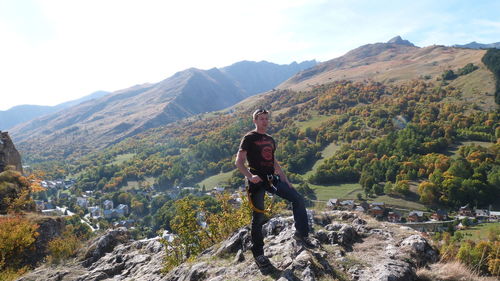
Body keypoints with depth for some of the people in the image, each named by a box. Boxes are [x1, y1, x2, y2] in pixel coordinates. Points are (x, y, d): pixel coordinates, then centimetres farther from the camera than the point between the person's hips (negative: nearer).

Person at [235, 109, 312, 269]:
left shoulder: (270, 139, 18)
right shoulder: (249, 138, -4)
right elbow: (239, 162, -11)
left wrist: (285, 180, 18)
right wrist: (250, 176, -27)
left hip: (272, 178, 7)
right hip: (257, 181, -7)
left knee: (298, 199, 2)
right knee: (258, 217, -3)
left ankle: (301, 233, 17)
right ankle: (258, 253, 12)